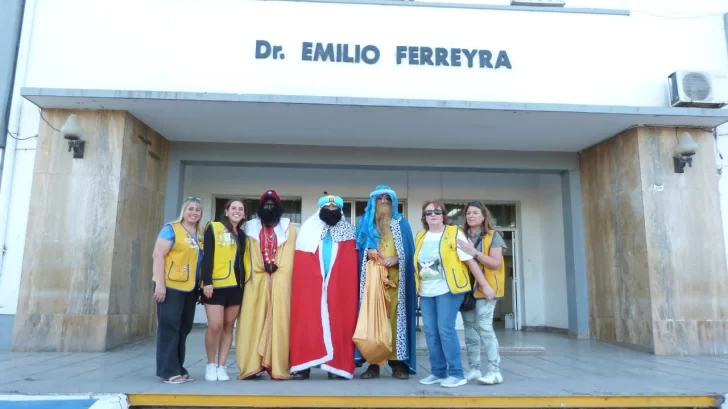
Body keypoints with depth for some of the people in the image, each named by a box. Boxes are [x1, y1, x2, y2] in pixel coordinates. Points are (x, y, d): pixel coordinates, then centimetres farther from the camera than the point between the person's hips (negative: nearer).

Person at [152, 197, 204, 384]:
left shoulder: (201, 235, 13)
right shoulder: (171, 229, -5)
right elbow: (158, 256, -10)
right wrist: (160, 284, -17)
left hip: (190, 288, 7)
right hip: (171, 286, -6)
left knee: (184, 327, 10)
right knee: (169, 326, -3)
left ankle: (178, 368, 20)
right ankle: (169, 371, 3)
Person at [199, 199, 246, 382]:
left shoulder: (242, 235, 16)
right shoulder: (213, 228, 2)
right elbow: (207, 256, -6)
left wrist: (244, 283, 10)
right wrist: (207, 281, -15)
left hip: (235, 286, 5)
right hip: (215, 285, -4)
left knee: (228, 326, 5)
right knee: (215, 325, -9)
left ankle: (221, 366, 13)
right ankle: (211, 365, 9)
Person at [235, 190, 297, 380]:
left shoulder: (287, 228, 14)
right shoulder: (251, 227, 15)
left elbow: (289, 256, 5)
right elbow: (248, 254, 7)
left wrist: (276, 267, -9)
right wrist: (263, 267, -6)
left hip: (280, 282, -1)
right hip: (257, 281, 1)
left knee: (278, 320, -6)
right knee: (254, 321, -4)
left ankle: (278, 366, -5)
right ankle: (253, 366, -2)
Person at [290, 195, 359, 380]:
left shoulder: (348, 233, 11)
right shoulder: (308, 230, 12)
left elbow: (353, 266, 3)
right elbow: (299, 263, 5)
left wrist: (350, 287, -9)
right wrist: (300, 284, -7)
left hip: (339, 288, 0)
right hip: (310, 287, 0)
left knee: (337, 324, -1)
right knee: (307, 322, -1)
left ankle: (336, 365, 5)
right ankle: (302, 365, 5)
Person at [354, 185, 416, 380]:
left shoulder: (401, 223, 13)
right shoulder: (365, 223, 16)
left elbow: (409, 250, 7)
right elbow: (357, 249, 13)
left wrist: (396, 259, -11)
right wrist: (369, 253, -8)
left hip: (395, 278, 0)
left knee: (395, 317, -5)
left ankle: (398, 362, 1)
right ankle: (373, 363, -1)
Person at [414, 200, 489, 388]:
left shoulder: (454, 233, -4)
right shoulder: (420, 237, 12)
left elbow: (470, 260, -7)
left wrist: (484, 285, -8)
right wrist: (418, 286, 15)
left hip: (447, 289, -5)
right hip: (426, 292, 6)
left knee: (445, 329, -9)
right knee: (430, 332, 5)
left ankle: (456, 373, 1)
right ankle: (438, 372, 16)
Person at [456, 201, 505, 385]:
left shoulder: (492, 236, -1)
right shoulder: (462, 237, 12)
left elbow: (496, 263, -10)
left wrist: (474, 252, -20)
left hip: (484, 288, -5)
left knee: (484, 327, -11)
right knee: (470, 329, 6)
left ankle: (494, 370, -5)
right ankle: (474, 369, 13)